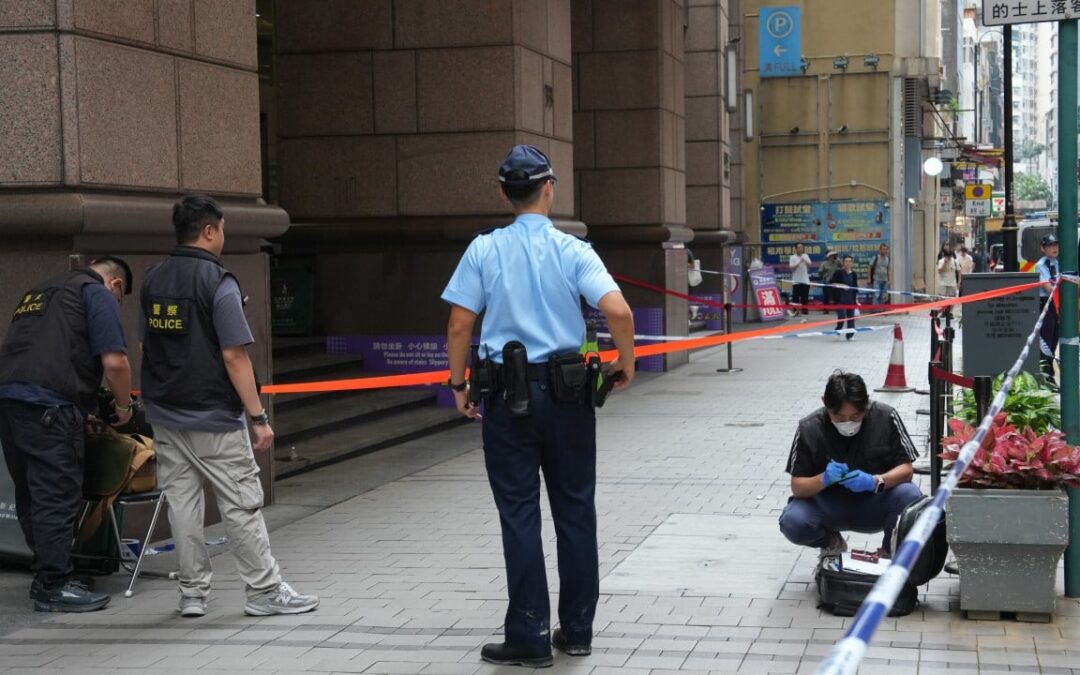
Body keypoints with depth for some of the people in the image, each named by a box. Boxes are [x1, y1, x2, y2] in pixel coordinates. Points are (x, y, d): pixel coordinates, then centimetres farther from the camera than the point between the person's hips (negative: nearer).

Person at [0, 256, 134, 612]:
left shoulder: (38, 293, 28)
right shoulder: (98, 295, 4)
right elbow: (114, 361, -7)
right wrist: (123, 406, 10)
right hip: (47, 406, -8)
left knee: (31, 496, 15)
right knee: (57, 498, -3)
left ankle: (45, 575, 22)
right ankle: (53, 586, -1)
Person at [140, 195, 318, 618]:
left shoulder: (153, 282, 7)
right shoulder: (218, 282, -14)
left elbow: (147, 346, 12)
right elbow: (234, 356, -18)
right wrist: (258, 417, -15)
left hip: (164, 415, 7)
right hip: (212, 417, -6)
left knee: (181, 501, 10)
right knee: (241, 504, 1)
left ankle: (192, 594, 15)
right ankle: (264, 591, 7)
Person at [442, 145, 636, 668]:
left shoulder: (484, 250, -1)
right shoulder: (572, 250, -3)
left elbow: (459, 327, -3)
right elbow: (618, 311, -15)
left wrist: (459, 384, 10)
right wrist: (625, 364, 2)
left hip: (508, 396, 0)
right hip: (565, 392, 0)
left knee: (519, 516, 3)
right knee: (575, 512, 11)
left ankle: (529, 637, 6)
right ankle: (577, 630, 18)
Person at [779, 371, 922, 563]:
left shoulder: (885, 417, -14)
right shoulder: (809, 428, -14)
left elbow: (906, 470, -12)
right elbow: (797, 487, -13)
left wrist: (875, 481, -33)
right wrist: (824, 479, -35)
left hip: (874, 507, 0)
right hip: (828, 507, 0)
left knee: (910, 496, -32)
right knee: (792, 522, -30)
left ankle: (890, 551, 0)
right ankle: (831, 544, 7)